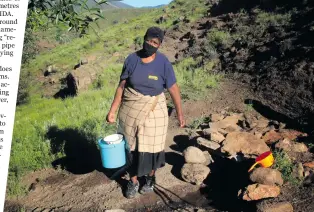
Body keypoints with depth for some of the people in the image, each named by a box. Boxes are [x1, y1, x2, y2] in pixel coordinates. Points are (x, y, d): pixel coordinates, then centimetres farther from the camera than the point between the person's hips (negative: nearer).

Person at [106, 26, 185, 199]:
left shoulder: (163, 63, -13)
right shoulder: (131, 59, -7)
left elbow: (174, 89, -8)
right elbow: (121, 86, -3)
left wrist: (180, 114, -5)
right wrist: (112, 111, -4)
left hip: (153, 112, -2)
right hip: (130, 111, 2)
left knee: (150, 147, 12)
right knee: (131, 147, 13)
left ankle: (150, 178, 38)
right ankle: (133, 181, 33)